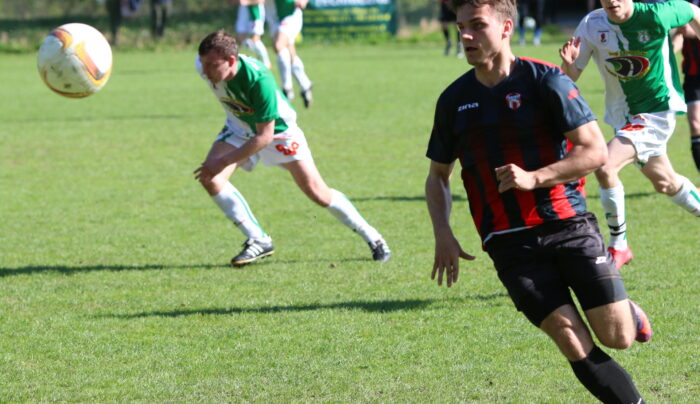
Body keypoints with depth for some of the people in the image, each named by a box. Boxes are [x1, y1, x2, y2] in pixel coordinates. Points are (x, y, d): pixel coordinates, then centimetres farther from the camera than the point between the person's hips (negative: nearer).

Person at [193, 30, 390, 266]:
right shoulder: (203, 66, -24)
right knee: (209, 178, -17)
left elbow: (264, 136, -35)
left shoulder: (259, 80, -41)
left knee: (316, 192, -4)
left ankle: (372, 238, 16)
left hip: (277, 129, -5)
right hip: (239, 128, 5)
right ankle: (258, 241, -5)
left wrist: (223, 162, -38)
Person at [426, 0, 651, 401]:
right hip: (510, 244, 2)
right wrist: (443, 234, 3)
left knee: (617, 337, -6)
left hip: (568, 227, -2)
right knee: (576, 345, -10)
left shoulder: (545, 81, -5)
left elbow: (595, 151, -8)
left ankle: (628, 312, 29)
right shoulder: (454, 100, 8)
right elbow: (438, 175, 19)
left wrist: (535, 178, -20)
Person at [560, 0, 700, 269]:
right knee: (665, 182, 22)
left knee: (605, 168, -23)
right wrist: (568, 63, -31)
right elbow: (572, 75, -8)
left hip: (657, 110, -6)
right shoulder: (591, 25, -11)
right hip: (622, 114, 6)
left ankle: (618, 246, -9)